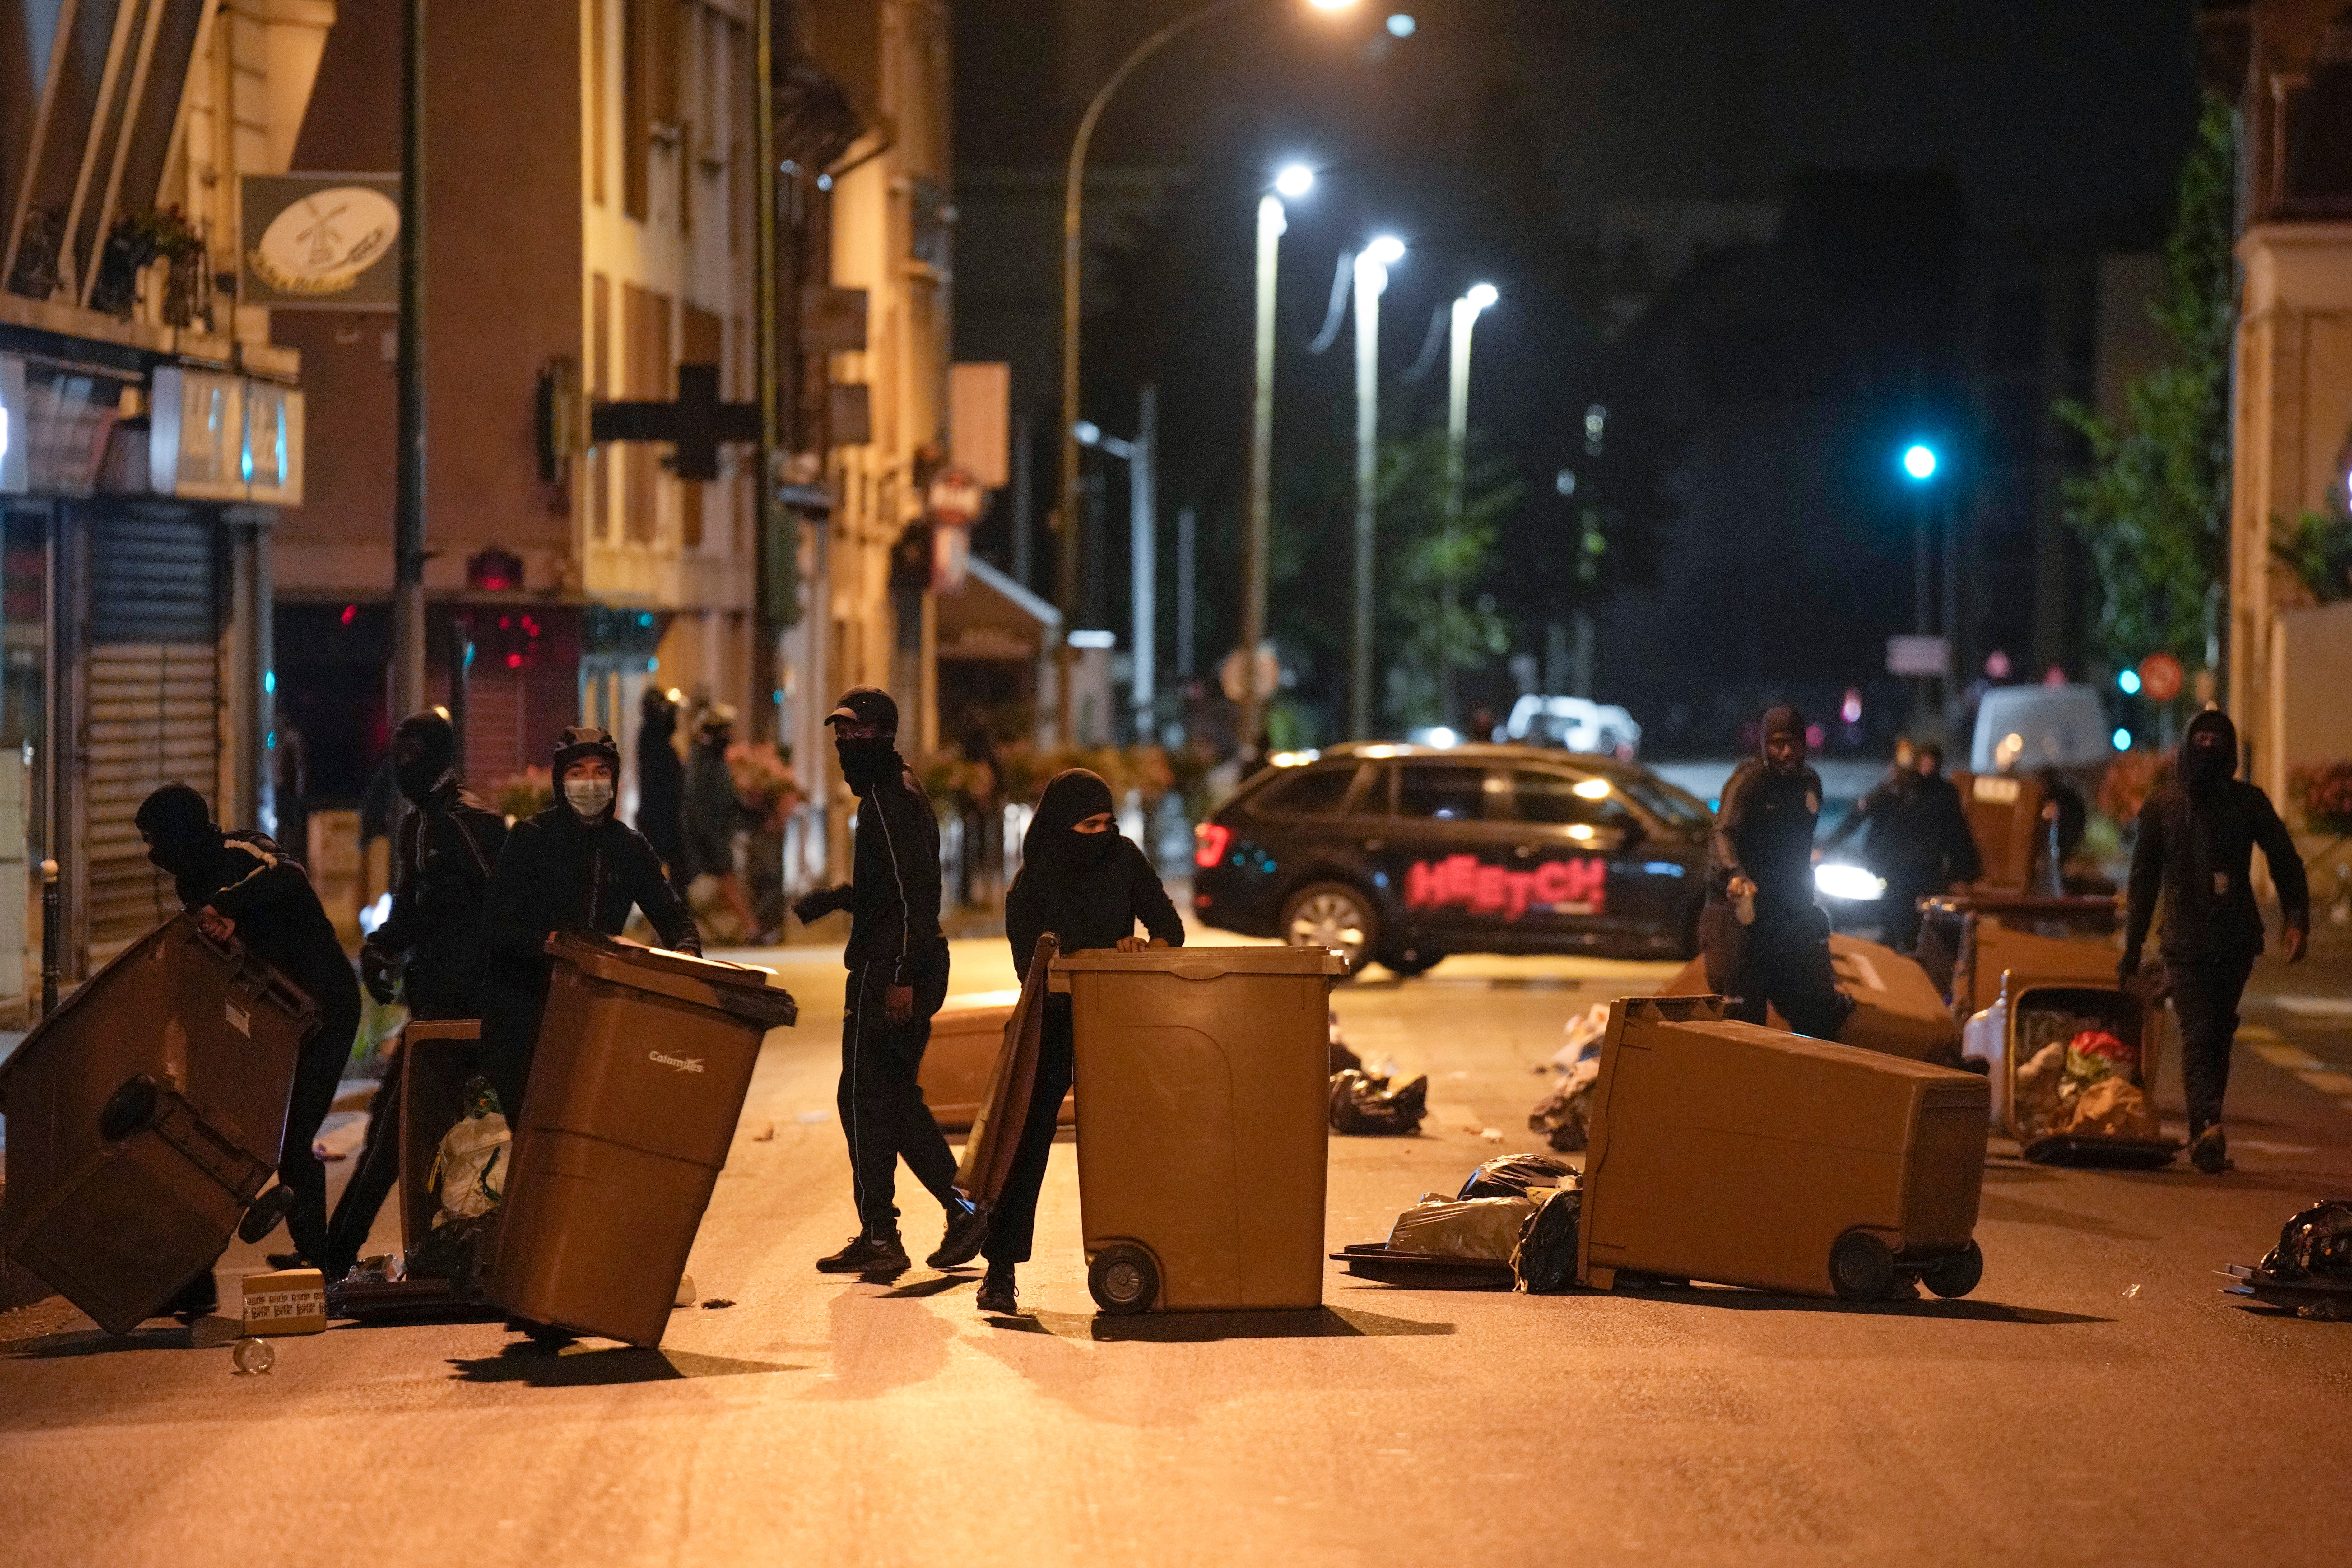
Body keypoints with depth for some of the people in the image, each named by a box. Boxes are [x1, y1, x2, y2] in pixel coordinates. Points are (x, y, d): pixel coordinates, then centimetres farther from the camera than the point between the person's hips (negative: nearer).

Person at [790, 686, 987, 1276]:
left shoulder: (889, 798, -14)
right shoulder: (902, 792, 18)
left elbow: (910, 889, -22)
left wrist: (901, 976, -25)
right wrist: (827, 899, 17)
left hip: (887, 969, -10)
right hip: (915, 968, 10)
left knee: (865, 1097, -4)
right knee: (897, 1096, 15)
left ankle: (879, 1237, -2)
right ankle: (963, 1208, 13)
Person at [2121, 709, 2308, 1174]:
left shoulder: (2248, 802, 6)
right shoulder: (2162, 807, 7)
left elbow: (2285, 861, 6)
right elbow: (2144, 880, 11)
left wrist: (2296, 919, -10)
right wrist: (2131, 949, 10)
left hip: (2236, 943, 2)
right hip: (2185, 943, -2)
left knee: (2217, 1039, 7)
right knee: (2199, 1036, -16)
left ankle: (2204, 1136, 14)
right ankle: (2208, 1127, -32)